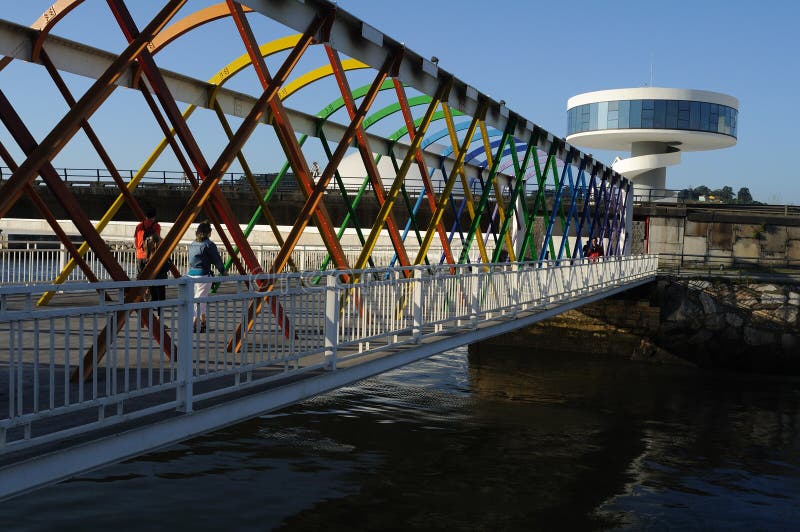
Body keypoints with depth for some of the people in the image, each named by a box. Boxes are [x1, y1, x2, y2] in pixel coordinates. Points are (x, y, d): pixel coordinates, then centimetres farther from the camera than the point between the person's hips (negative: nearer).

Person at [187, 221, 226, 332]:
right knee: (199, 300, -4)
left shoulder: (192, 244, 10)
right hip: (203, 275, -7)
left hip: (191, 274, 7)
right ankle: (194, 325, -9)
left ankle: (203, 323, 27)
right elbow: (216, 259, -5)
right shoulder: (209, 245, -10)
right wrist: (223, 271, 9)